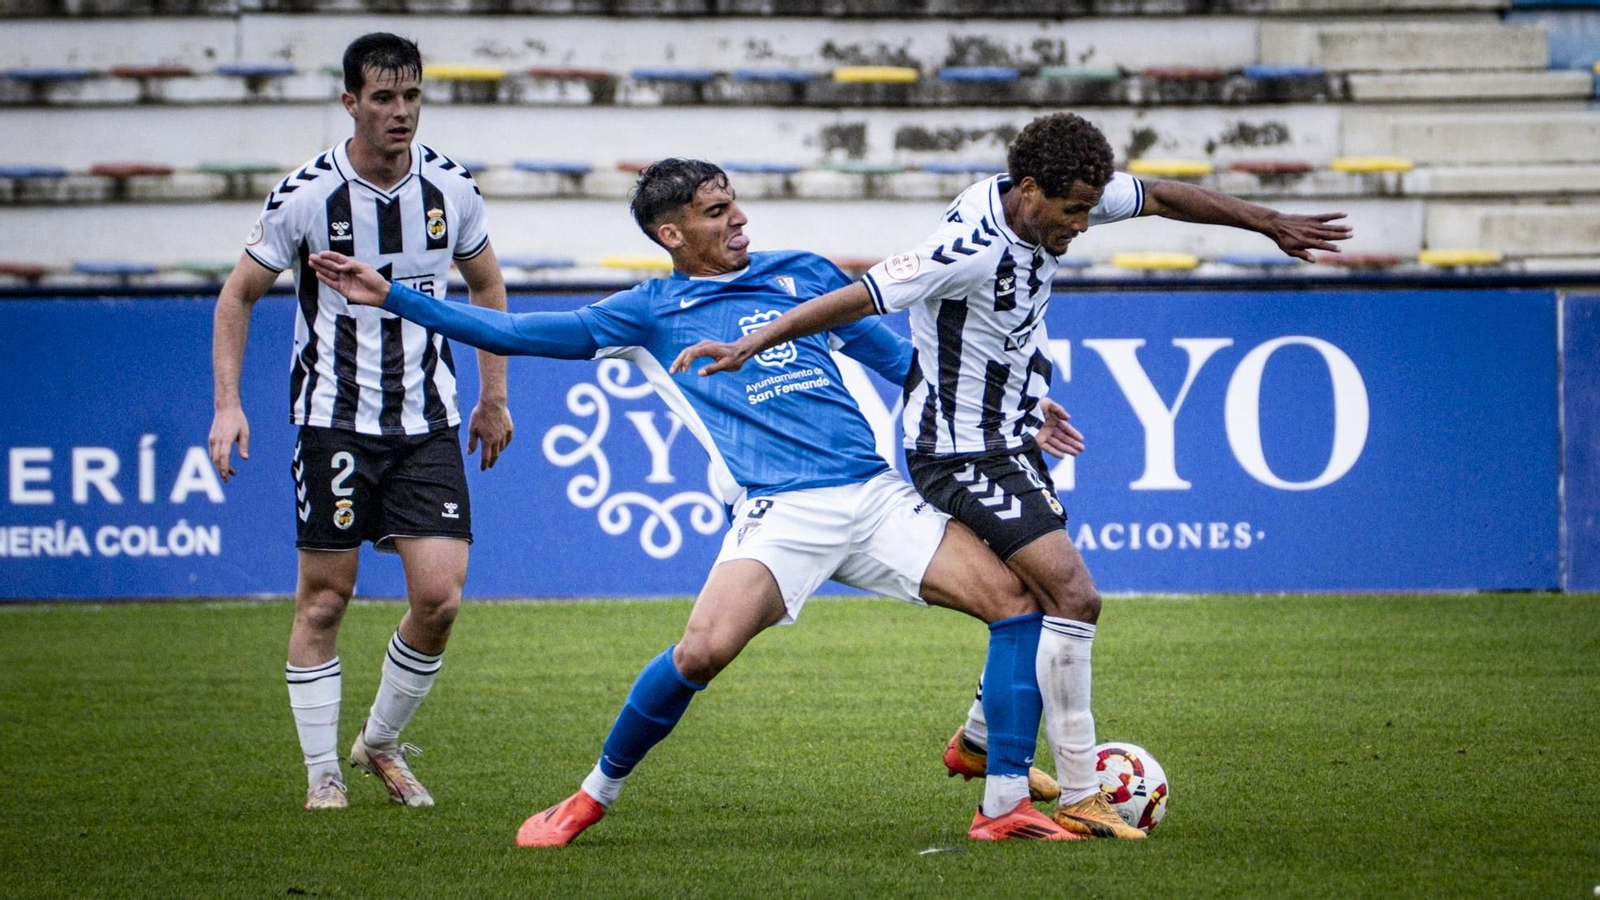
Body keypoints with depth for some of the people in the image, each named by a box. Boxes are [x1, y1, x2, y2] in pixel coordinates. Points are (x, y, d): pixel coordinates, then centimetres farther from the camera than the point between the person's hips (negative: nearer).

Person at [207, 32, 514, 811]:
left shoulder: (451, 189, 0)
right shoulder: (306, 196, -9)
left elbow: (486, 285, 17)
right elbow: (239, 294, 2)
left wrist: (494, 397, 17)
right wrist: (228, 403, -6)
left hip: (428, 424, 2)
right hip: (334, 420, -2)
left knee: (439, 595, -7)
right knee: (324, 599, 0)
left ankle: (381, 744, 15)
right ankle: (322, 772, 11)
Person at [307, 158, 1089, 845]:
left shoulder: (803, 274, 19)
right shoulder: (650, 313, 11)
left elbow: (899, 358, 27)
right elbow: (518, 333, 10)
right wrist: (390, 297, 6)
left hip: (877, 495, 4)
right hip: (780, 511, -4)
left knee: (1015, 598, -9)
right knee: (703, 649, -24)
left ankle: (1004, 806, -1)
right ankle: (596, 795, 1)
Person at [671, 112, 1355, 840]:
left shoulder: (1050, 200, -5)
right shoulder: (970, 252, -30)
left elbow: (1162, 197, 9)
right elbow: (855, 299, -29)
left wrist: (1270, 224, 13)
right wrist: (748, 346, -30)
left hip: (1010, 438, 10)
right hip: (962, 452, -10)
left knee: (1044, 597, 23)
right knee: (1074, 598, -17)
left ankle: (980, 743, 44)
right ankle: (1079, 800, -15)